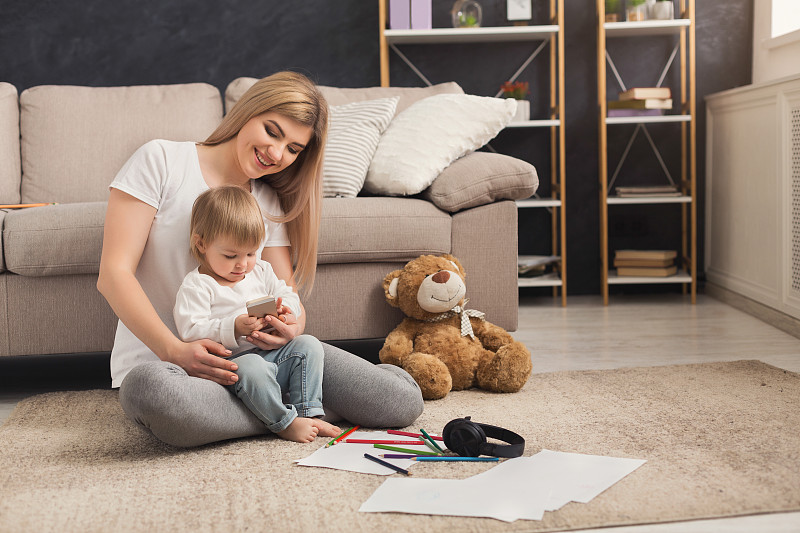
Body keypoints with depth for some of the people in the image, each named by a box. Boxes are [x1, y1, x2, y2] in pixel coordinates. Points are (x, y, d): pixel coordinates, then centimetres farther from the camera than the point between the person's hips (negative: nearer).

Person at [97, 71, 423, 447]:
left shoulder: (272, 204, 15)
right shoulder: (160, 161, -2)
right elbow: (113, 274, -9)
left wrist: (293, 325, -18)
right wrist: (175, 350, -24)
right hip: (159, 356, -2)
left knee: (403, 401, -20)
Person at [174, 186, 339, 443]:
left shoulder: (260, 271, 16)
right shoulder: (196, 286, -5)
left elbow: (287, 295, 17)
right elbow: (191, 331, -15)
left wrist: (285, 309, -9)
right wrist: (234, 328, -28)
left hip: (273, 354, 7)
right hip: (233, 361, -7)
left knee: (308, 344, -12)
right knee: (252, 368, -37)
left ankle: (309, 413, -12)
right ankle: (285, 423, -22)